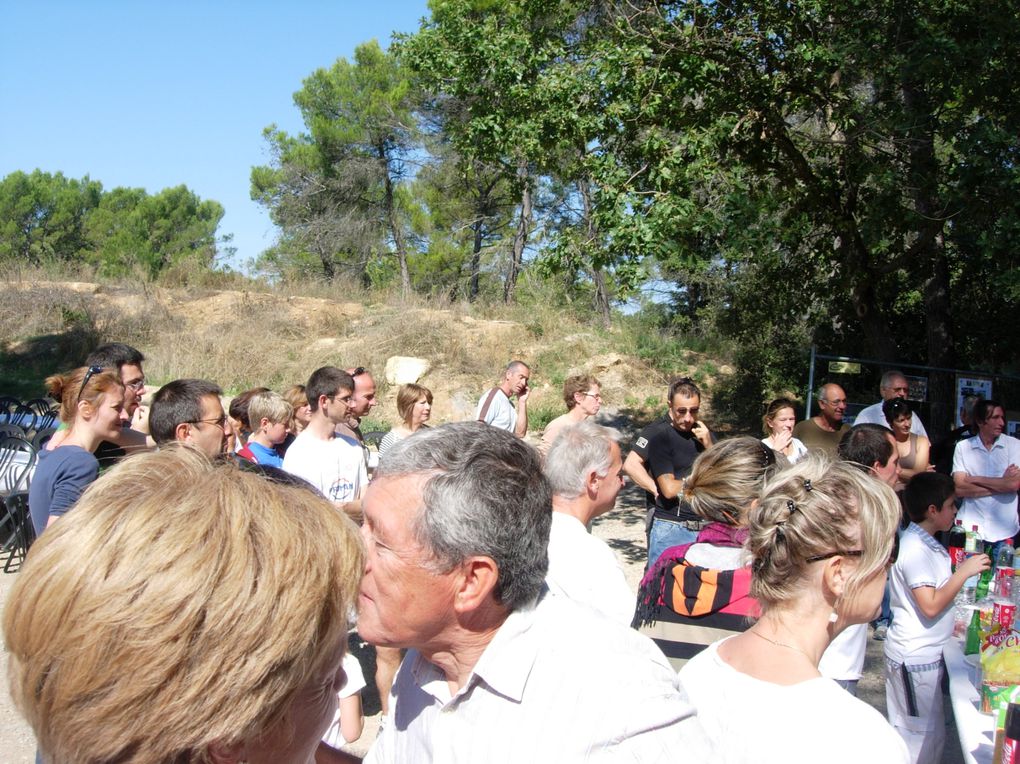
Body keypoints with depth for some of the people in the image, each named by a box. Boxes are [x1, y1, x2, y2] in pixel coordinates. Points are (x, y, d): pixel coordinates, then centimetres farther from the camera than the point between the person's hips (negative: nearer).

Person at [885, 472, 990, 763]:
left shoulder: (928, 543, 11)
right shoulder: (914, 549, -20)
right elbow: (930, 605, -24)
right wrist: (964, 572, -18)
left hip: (927, 654, 9)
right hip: (915, 658, -9)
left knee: (932, 734, 16)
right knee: (922, 738, 0)